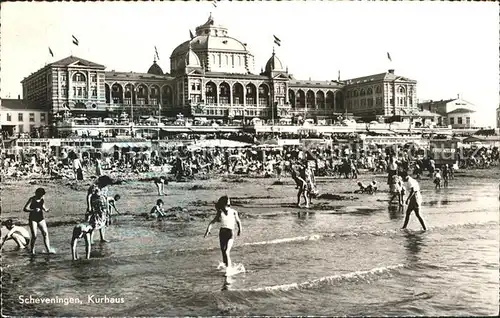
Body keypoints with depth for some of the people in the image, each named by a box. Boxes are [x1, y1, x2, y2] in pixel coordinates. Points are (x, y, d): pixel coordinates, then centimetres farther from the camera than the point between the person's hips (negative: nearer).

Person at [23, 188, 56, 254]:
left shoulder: (42, 200, 5)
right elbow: (25, 209, -16)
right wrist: (33, 210, -30)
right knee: (34, 236, -8)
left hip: (41, 219, 5)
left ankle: (48, 250, -5)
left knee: (45, 233, -6)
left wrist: (46, 210, -3)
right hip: (33, 219, -5)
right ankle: (31, 250, 13)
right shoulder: (32, 200, -10)